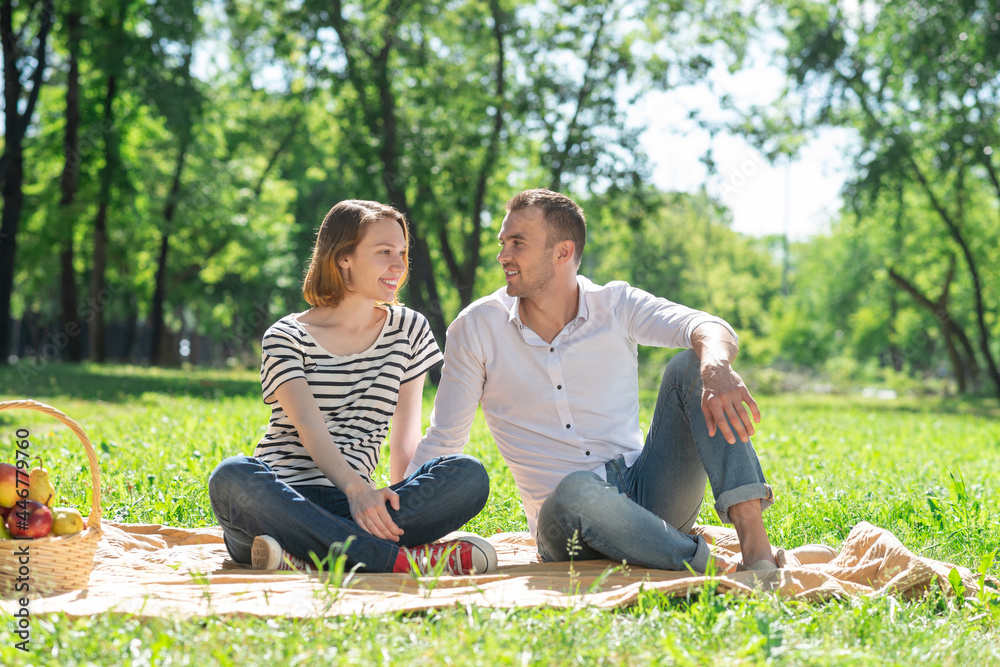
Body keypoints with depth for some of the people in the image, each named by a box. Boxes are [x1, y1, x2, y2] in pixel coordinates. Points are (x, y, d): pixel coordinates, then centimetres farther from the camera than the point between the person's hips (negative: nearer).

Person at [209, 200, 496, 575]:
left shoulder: (408, 330, 15)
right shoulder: (287, 338, 4)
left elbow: (406, 434, 11)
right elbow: (309, 426, -12)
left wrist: (399, 504, -4)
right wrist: (355, 488, -30)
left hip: (352, 502, 3)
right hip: (278, 499, -2)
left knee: (470, 475, -23)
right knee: (232, 478, -38)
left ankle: (309, 557, -36)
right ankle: (399, 558, -39)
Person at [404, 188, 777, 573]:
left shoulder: (615, 306, 2)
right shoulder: (476, 328, 2)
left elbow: (707, 329, -16)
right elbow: (443, 443, 5)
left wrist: (716, 367, -40)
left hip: (648, 496, 2)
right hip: (571, 525, -2)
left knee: (690, 367, -19)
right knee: (576, 491, -39)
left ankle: (754, 541, -32)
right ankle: (709, 566, -26)